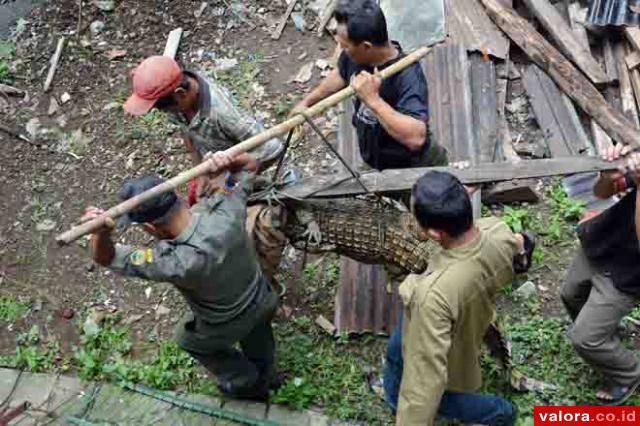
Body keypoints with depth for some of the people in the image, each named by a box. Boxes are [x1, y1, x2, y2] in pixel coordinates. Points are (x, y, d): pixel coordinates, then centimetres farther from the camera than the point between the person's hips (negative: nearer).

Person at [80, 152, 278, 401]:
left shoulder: (176, 263, -43)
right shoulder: (226, 211, -34)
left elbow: (106, 258, -33)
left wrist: (102, 233, -55)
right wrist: (229, 163, -36)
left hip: (225, 328, -3)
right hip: (263, 302, 4)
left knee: (191, 342, 33)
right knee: (258, 345, 37)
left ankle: (244, 384, 55)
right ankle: (264, 379, 68)